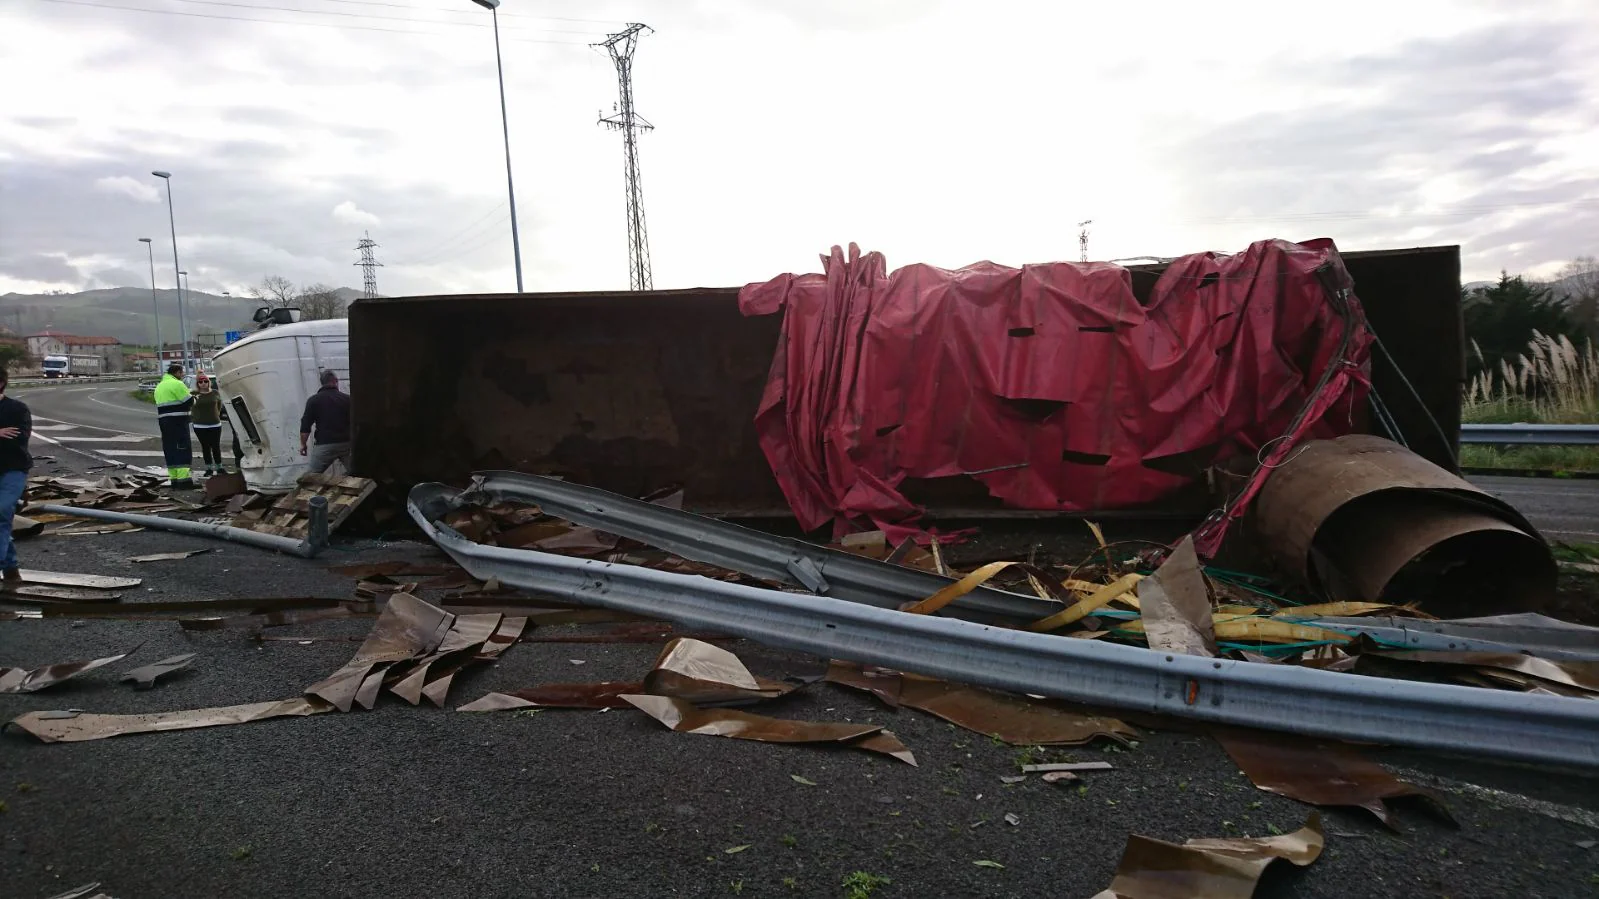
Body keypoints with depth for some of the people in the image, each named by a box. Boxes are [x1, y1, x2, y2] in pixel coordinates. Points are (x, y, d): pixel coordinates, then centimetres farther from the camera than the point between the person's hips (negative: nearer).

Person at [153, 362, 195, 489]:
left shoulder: (159, 386, 19)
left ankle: (174, 479, 10)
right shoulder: (177, 384, -10)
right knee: (182, 450, -7)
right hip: (178, 421, -8)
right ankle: (183, 479, -12)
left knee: (170, 451, 9)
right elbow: (189, 402, -12)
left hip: (163, 421, 9)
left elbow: (166, 403, 19)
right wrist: (194, 399, 9)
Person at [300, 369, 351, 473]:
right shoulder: (347, 399, 3)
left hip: (325, 445, -1)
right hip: (346, 444, 1)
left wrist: (303, 444, 10)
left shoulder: (313, 400, 0)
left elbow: (305, 426, -2)